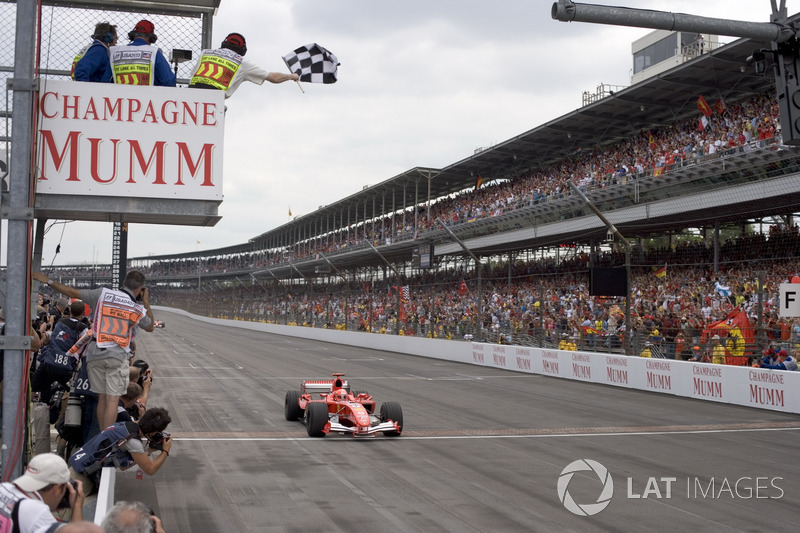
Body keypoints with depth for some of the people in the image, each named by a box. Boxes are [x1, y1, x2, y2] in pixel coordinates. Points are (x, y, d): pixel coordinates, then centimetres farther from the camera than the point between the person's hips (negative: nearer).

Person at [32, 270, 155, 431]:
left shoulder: (103, 294, 0)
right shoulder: (138, 309, 0)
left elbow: (73, 293, 4)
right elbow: (150, 327, 19)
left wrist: (48, 281, 14)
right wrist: (146, 302, 24)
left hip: (95, 354, 3)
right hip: (117, 356, -3)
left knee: (102, 398, 13)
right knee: (112, 400, -4)